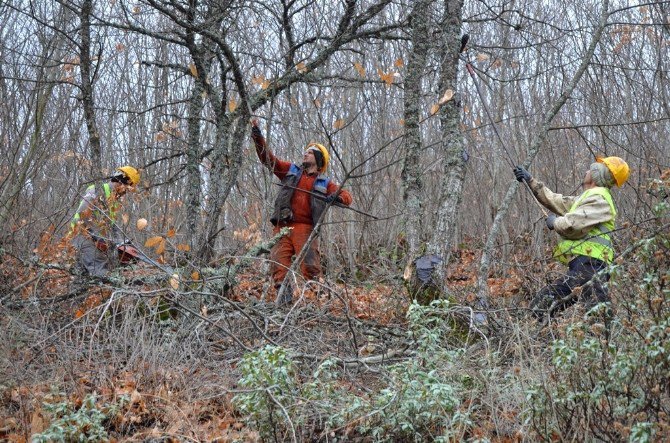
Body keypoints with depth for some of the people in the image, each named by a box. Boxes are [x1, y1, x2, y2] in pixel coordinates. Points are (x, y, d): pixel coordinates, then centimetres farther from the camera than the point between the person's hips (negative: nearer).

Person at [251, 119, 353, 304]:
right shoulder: (291, 170, 20)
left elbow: (347, 197, 10)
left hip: (305, 228, -1)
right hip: (283, 226, 1)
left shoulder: (324, 183, 16)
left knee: (310, 265, -13)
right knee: (279, 264, -11)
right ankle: (283, 298, -12)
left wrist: (336, 198, -13)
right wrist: (258, 137, 2)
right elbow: (268, 159, 14)